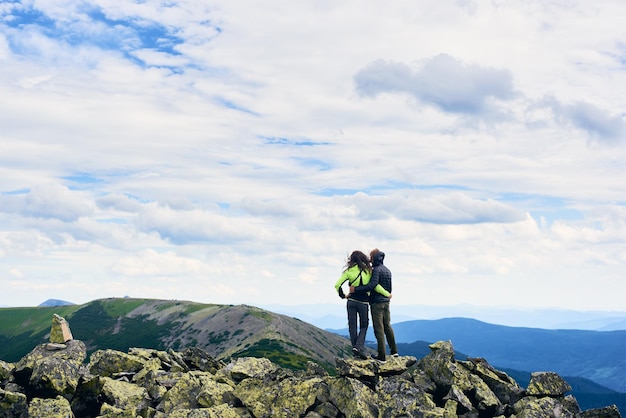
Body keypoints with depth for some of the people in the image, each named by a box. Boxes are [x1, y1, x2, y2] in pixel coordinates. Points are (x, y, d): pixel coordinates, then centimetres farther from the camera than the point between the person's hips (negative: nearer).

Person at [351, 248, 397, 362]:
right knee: (387, 326, 19)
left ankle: (382, 355, -3)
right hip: (386, 301, 8)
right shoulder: (388, 270, 13)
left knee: (379, 328, -4)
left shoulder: (376, 270, -15)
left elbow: (372, 285, -28)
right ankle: (394, 350, 23)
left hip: (376, 303, -8)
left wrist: (355, 289, -26)